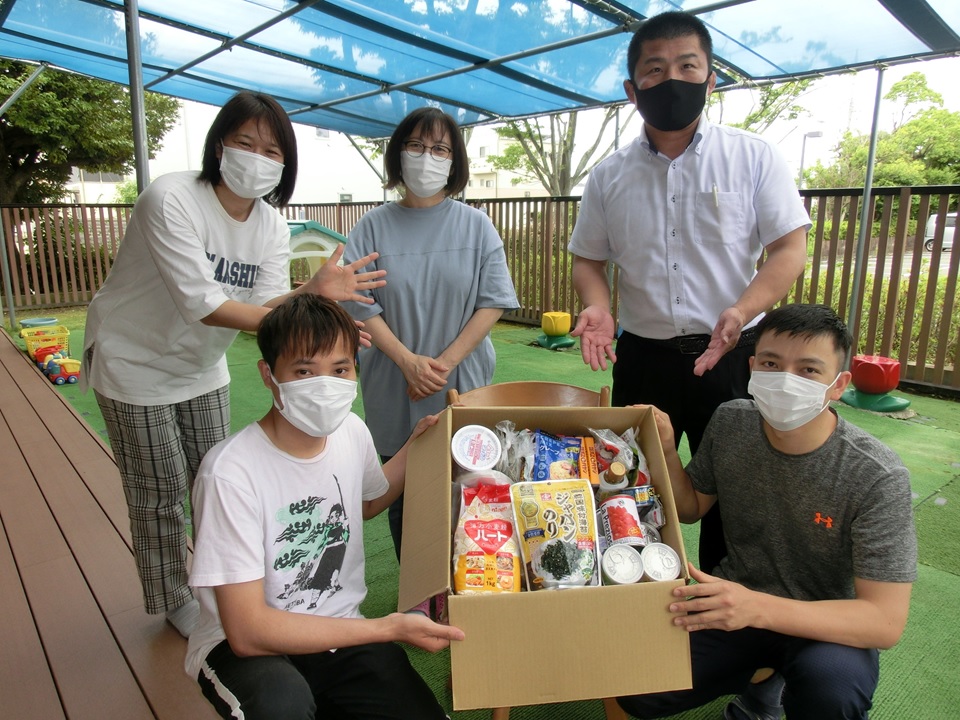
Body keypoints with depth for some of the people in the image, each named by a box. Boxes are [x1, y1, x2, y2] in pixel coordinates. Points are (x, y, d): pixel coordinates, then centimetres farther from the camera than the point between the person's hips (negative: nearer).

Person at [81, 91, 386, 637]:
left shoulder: (272, 226, -8)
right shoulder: (172, 199, -27)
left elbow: (267, 304, -19)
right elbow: (203, 305, -34)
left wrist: (314, 290, -39)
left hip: (201, 368, 6)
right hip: (135, 363, -5)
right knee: (160, 492, 7)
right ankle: (174, 601, 30)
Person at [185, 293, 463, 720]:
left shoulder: (352, 432, -6)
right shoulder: (230, 472, -24)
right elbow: (247, 631, -24)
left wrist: (418, 442, 5)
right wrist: (391, 628, -25)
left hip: (338, 631, 5)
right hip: (244, 645, -5)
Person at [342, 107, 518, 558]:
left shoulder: (475, 226, 4)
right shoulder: (374, 227, 2)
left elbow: (492, 303, -2)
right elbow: (360, 306, -4)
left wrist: (445, 362, -11)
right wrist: (409, 362, -15)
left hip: (463, 386, 0)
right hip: (394, 390, 1)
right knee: (403, 497, 10)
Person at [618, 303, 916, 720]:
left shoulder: (878, 478, -22)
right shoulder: (730, 424, -11)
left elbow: (886, 622, -24)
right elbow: (691, 508, 4)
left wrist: (760, 608, -39)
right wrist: (666, 452, -16)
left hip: (827, 627, -3)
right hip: (735, 603, 4)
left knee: (833, 679, -36)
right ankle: (761, 679, 15)